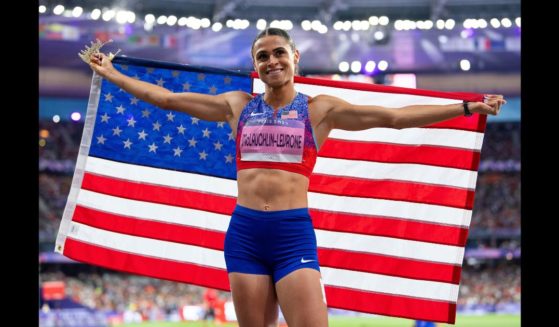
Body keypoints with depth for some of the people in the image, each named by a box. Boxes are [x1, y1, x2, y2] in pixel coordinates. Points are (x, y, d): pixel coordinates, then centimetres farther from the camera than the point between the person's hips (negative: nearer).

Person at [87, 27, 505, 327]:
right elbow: (166, 98, 18)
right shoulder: (238, 106, 12)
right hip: (244, 233, 3)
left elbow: (394, 117, 2)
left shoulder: (320, 109, 5)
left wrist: (466, 107, -3)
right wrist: (111, 74, 21)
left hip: (294, 234, -3)